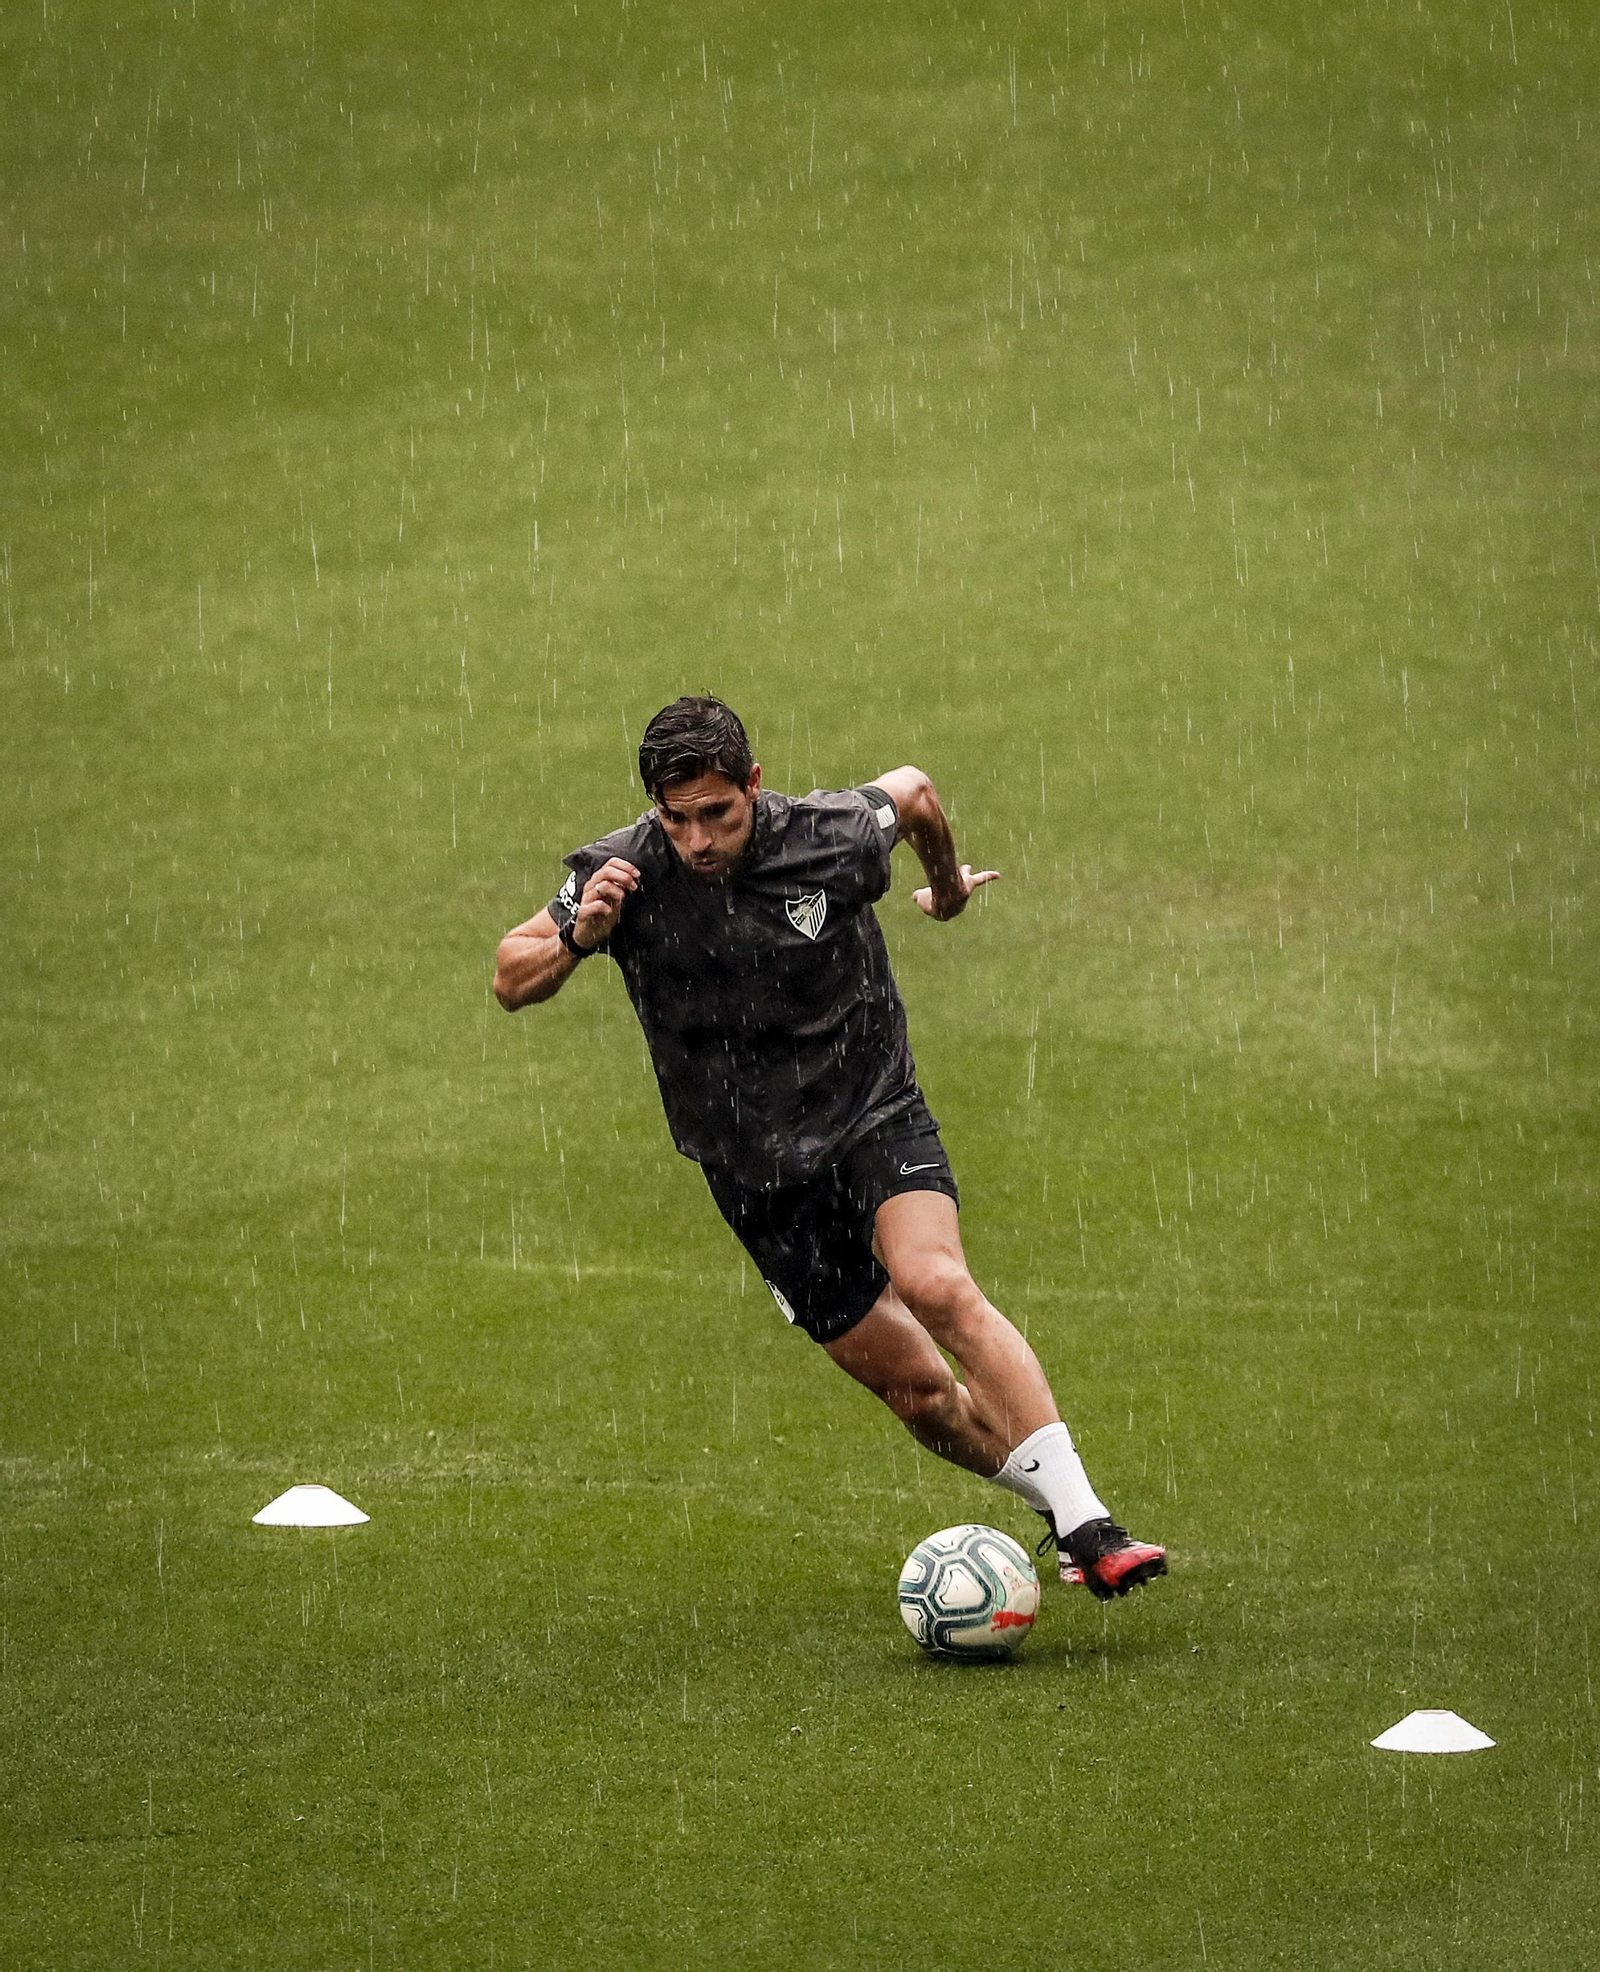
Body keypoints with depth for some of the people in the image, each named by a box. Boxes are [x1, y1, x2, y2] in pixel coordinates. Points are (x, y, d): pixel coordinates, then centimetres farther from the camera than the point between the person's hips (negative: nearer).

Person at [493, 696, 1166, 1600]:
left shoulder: (833, 836, -14)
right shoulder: (624, 872, -13)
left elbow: (912, 791, 9)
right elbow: (512, 982, -4)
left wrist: (949, 883, 29)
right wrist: (577, 936, -26)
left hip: (876, 1117, -2)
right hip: (758, 1174, 2)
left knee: (938, 1286, -29)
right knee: (915, 1388, 0)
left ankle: (1088, 1526, -32)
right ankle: (1060, 1506, 24)